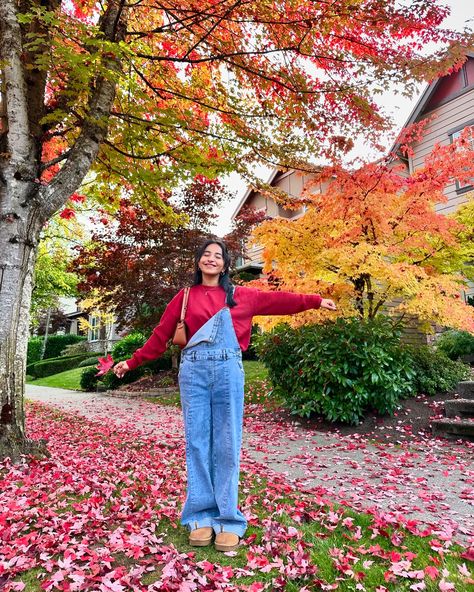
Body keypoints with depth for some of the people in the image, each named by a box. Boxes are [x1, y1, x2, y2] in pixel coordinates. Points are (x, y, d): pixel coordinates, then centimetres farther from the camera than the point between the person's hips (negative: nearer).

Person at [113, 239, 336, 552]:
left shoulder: (241, 295, 11)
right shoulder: (184, 297, 10)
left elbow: (278, 300, 13)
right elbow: (160, 336, 12)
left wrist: (316, 300, 14)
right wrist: (132, 362, 12)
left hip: (228, 372, 0)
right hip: (194, 372, 1)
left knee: (227, 445, 3)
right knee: (197, 443, 4)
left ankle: (227, 520, 14)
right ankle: (201, 516, 16)